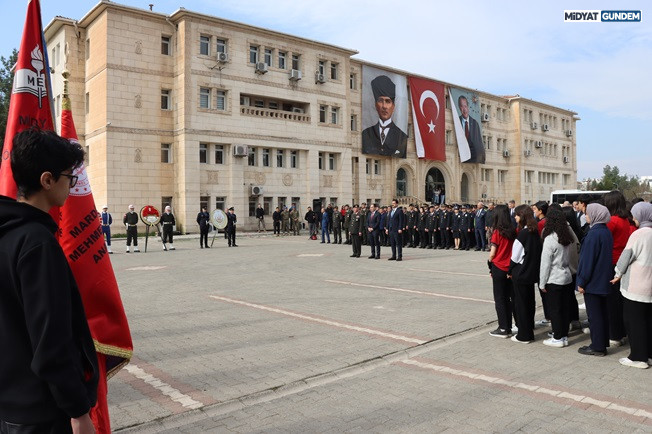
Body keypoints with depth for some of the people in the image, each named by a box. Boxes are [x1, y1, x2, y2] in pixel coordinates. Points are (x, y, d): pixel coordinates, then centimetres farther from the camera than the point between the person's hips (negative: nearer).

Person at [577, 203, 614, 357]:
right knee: (602, 312, 16)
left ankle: (597, 347, 7)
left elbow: (588, 259, -20)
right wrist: (607, 275, 20)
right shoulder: (606, 232, 7)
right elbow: (607, 255, 14)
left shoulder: (594, 234, -20)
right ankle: (603, 343, 25)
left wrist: (582, 282, -14)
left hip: (593, 281, -9)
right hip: (604, 280, 9)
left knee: (594, 314, 0)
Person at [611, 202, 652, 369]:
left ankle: (638, 357, 6)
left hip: (635, 286, -8)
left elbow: (627, 256, -11)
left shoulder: (639, 234, -16)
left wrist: (618, 274, 4)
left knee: (634, 321, 1)